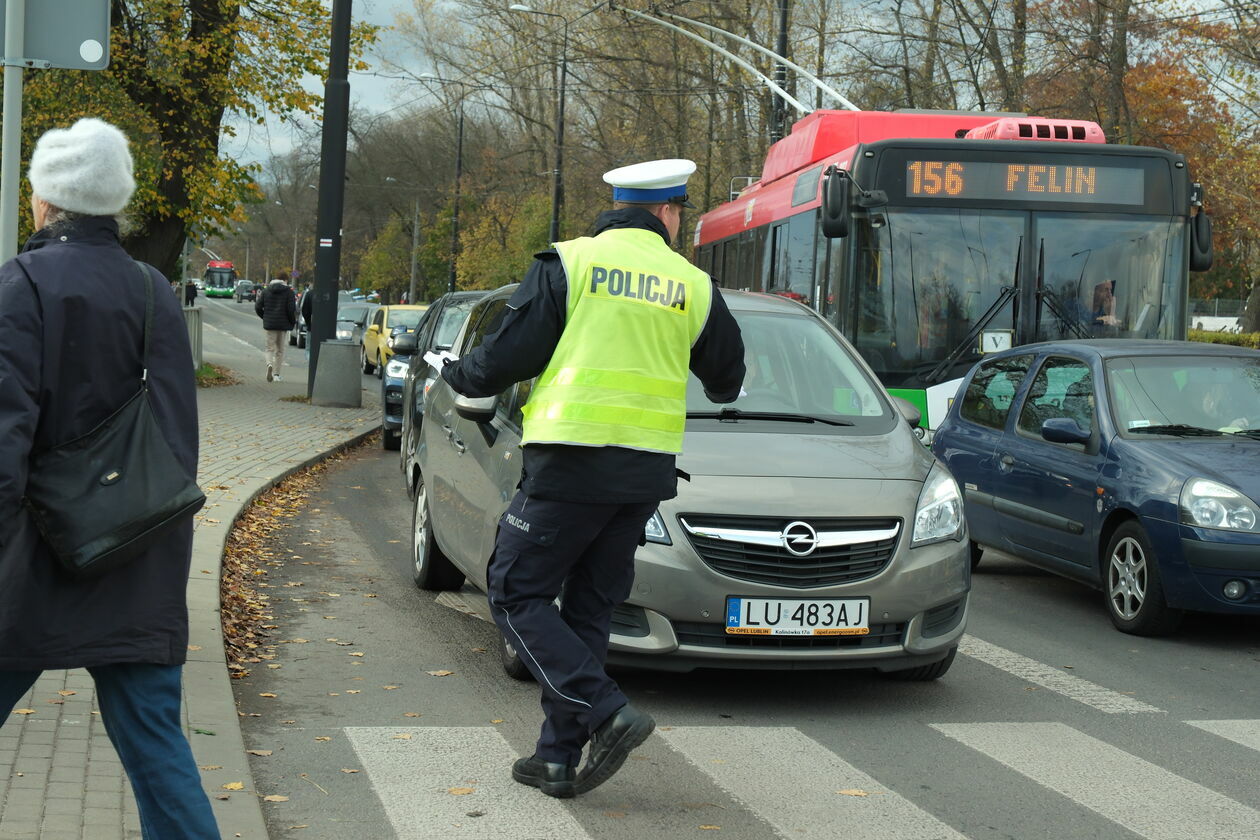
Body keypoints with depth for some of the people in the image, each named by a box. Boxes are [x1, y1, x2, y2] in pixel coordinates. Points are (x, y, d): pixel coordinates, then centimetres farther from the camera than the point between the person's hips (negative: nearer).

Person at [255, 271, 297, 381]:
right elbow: (291, 309, -13)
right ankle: (276, 374, 9)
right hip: (283, 325, -1)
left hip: (269, 324, 1)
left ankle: (269, 364, -21)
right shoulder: (289, 292, -6)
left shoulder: (266, 291, 3)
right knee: (280, 350, 10)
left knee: (270, 348, 8)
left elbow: (258, 307, 1)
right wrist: (293, 322, 1)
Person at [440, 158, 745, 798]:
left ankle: (607, 713, -9)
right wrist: (717, 387, 44)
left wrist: (456, 376, 16)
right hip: (648, 470, 5)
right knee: (588, 609, 13)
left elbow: (510, 355, -5)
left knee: (518, 595, 4)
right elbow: (727, 379, 19)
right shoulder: (693, 285, 7)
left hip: (571, 462, -5)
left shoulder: (569, 264, -3)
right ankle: (559, 757, 13)